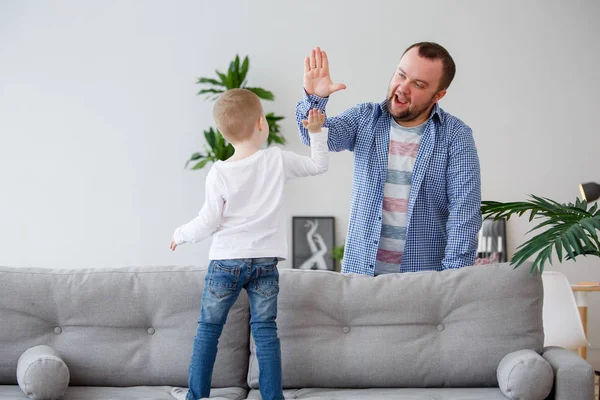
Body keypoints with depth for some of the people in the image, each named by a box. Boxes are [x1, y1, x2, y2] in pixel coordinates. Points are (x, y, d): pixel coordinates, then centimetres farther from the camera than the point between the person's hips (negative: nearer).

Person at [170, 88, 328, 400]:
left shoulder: (218, 174, -8)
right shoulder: (277, 160, -3)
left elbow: (208, 223, -6)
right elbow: (318, 166, 11)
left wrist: (181, 234, 11)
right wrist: (316, 132, 17)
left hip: (227, 261, -1)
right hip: (266, 261, 2)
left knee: (209, 327, 10)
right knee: (265, 330, 6)